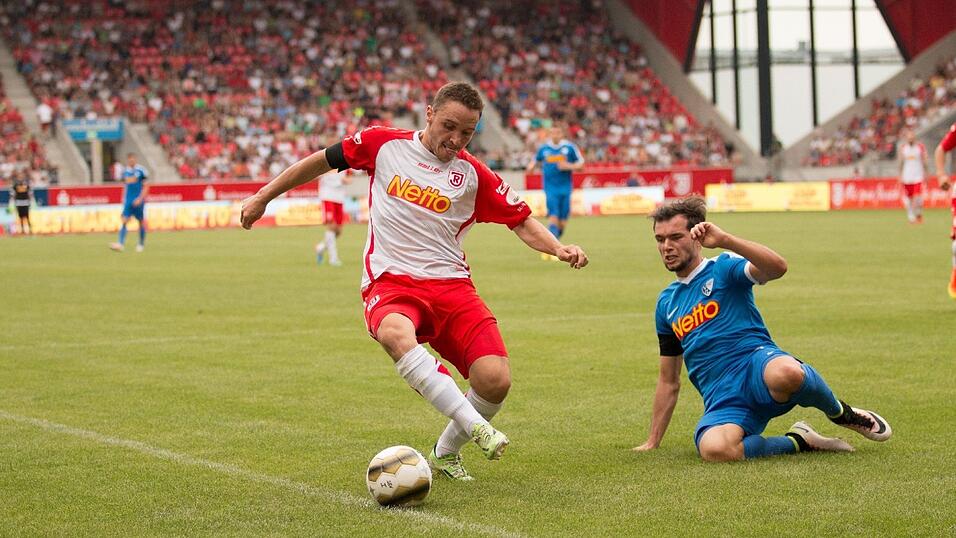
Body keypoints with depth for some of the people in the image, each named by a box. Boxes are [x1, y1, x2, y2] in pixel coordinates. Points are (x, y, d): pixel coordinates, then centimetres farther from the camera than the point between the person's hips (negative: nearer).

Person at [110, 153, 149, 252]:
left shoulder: (141, 170, -5)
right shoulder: (125, 171, 9)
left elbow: (146, 187, -5)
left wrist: (140, 199, -15)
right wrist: (124, 199, 16)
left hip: (138, 201, -3)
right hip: (128, 201, 3)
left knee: (141, 222, 6)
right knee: (124, 221, -10)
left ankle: (141, 244, 21)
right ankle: (120, 244, -19)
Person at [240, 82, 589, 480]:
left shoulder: (473, 175, 7)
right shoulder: (383, 144, 6)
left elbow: (522, 221, 12)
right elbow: (322, 161, 18)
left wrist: (558, 249, -7)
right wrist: (263, 196, 21)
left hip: (450, 284, 2)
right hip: (390, 282, -2)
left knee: (495, 381, -18)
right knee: (396, 335, -40)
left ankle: (446, 452, 12)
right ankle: (476, 427, -42)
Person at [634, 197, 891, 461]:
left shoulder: (723, 268, 8)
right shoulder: (666, 303, 23)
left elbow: (778, 267, -15)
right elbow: (669, 381, 29)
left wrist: (724, 240, -23)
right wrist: (652, 441, 26)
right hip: (722, 400, 3)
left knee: (785, 373, -43)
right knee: (713, 449, -35)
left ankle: (840, 413, -5)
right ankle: (799, 442, -7)